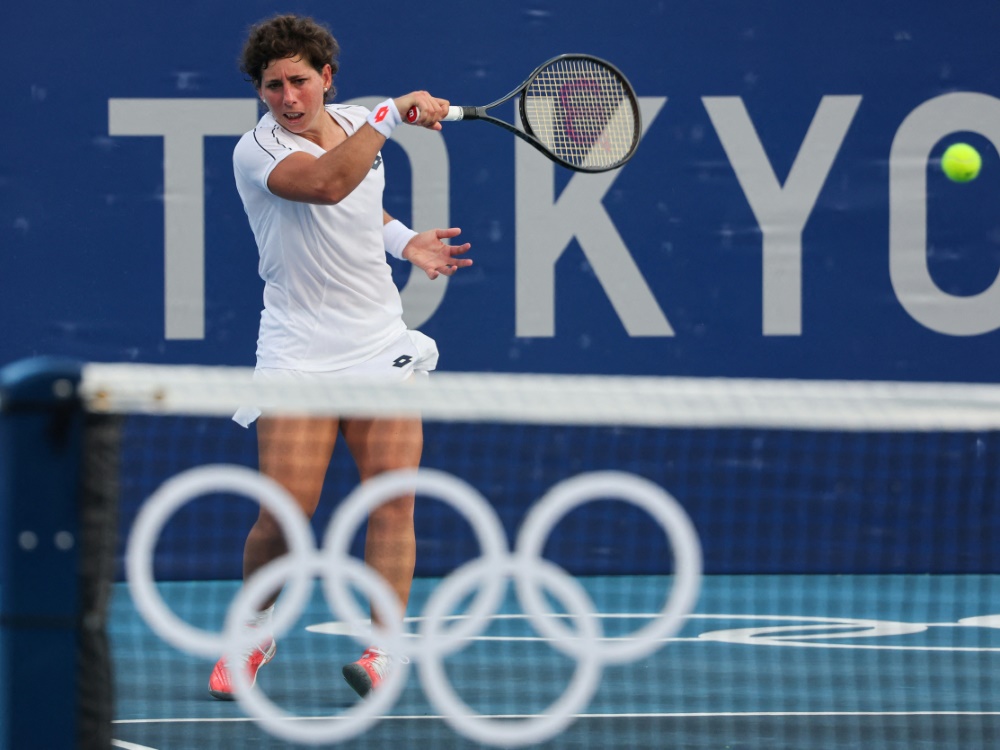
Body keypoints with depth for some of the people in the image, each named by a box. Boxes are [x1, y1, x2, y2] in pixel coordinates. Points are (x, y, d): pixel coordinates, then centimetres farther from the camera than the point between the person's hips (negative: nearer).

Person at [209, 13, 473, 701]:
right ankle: (255, 634, 17)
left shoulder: (358, 124, 8)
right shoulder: (256, 152, -12)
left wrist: (401, 239, 13)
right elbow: (326, 183, -33)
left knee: (393, 496, -8)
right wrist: (395, 112, -34)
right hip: (299, 354, -5)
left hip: (381, 345, 5)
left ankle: (382, 651, -6)